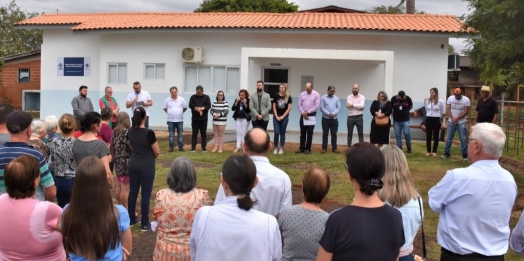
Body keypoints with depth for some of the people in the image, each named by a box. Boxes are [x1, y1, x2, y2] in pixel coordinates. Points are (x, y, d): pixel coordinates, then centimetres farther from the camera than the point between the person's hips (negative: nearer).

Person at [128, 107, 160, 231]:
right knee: (145, 194, 1)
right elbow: (157, 152, -11)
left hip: (133, 165, 6)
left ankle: (131, 219, 24)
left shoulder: (130, 132, 0)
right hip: (147, 167, -6)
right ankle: (145, 224, 7)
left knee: (133, 192, 14)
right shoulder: (149, 133, -19)